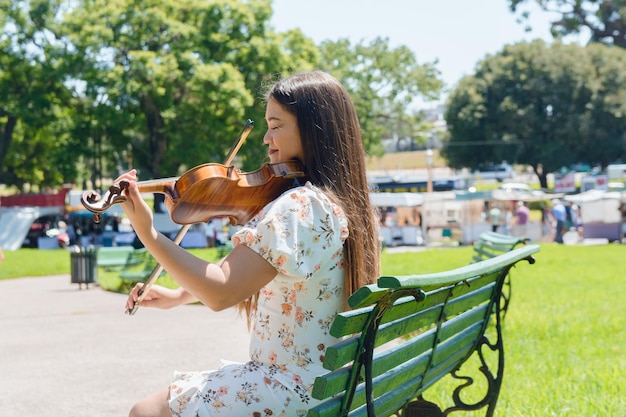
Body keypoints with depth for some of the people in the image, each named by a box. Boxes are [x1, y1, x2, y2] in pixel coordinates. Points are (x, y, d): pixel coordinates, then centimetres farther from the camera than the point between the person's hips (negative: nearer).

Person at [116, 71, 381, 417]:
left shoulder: (298, 206, -22)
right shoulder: (342, 203, 10)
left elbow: (220, 292, -28)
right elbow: (238, 273, 15)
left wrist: (147, 233, -29)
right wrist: (178, 295, 9)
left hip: (290, 389, -10)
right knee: (179, 387, 24)